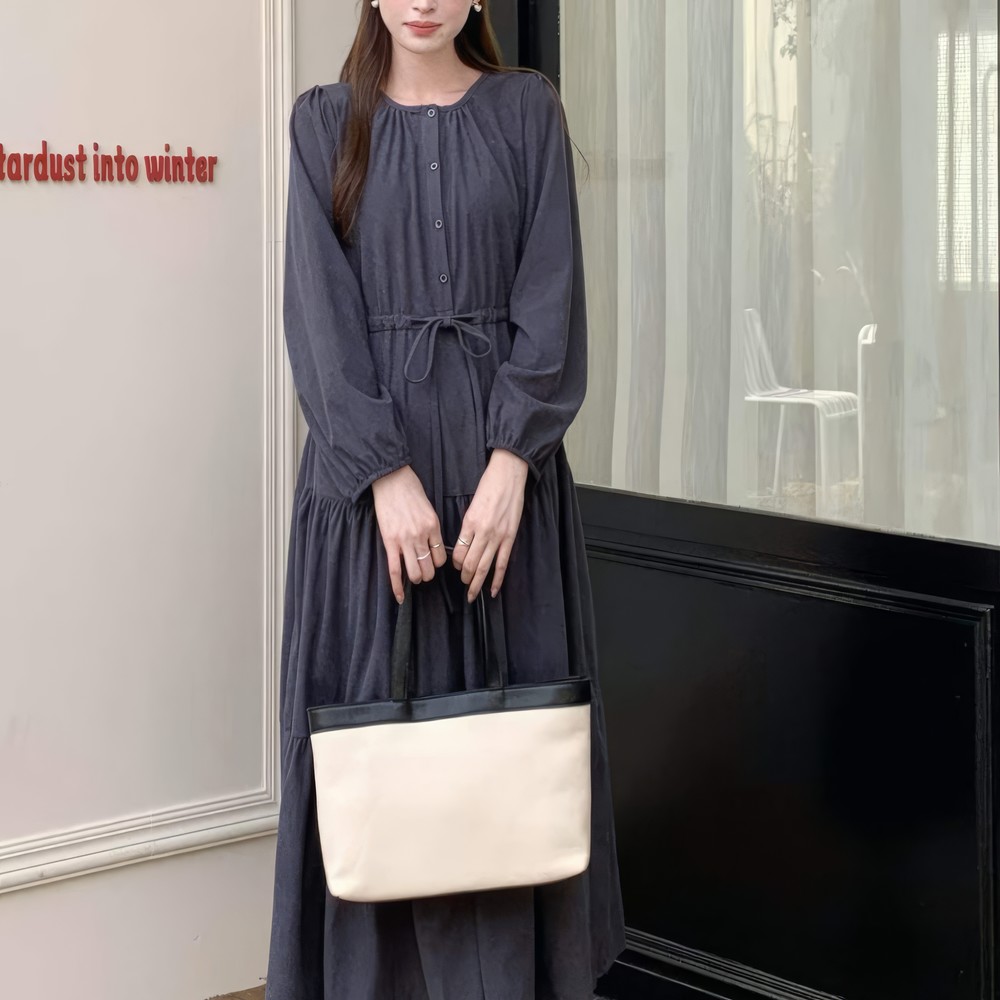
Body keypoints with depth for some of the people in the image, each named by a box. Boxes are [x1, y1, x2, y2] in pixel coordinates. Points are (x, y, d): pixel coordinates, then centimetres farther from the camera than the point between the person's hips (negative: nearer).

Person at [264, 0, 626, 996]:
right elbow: (320, 308, -3)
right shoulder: (326, 121, 5)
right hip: (367, 463, 0)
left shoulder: (525, 110, 6)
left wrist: (511, 463, -14)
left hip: (502, 463, 0)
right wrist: (386, 473, -15)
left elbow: (552, 292, -1)